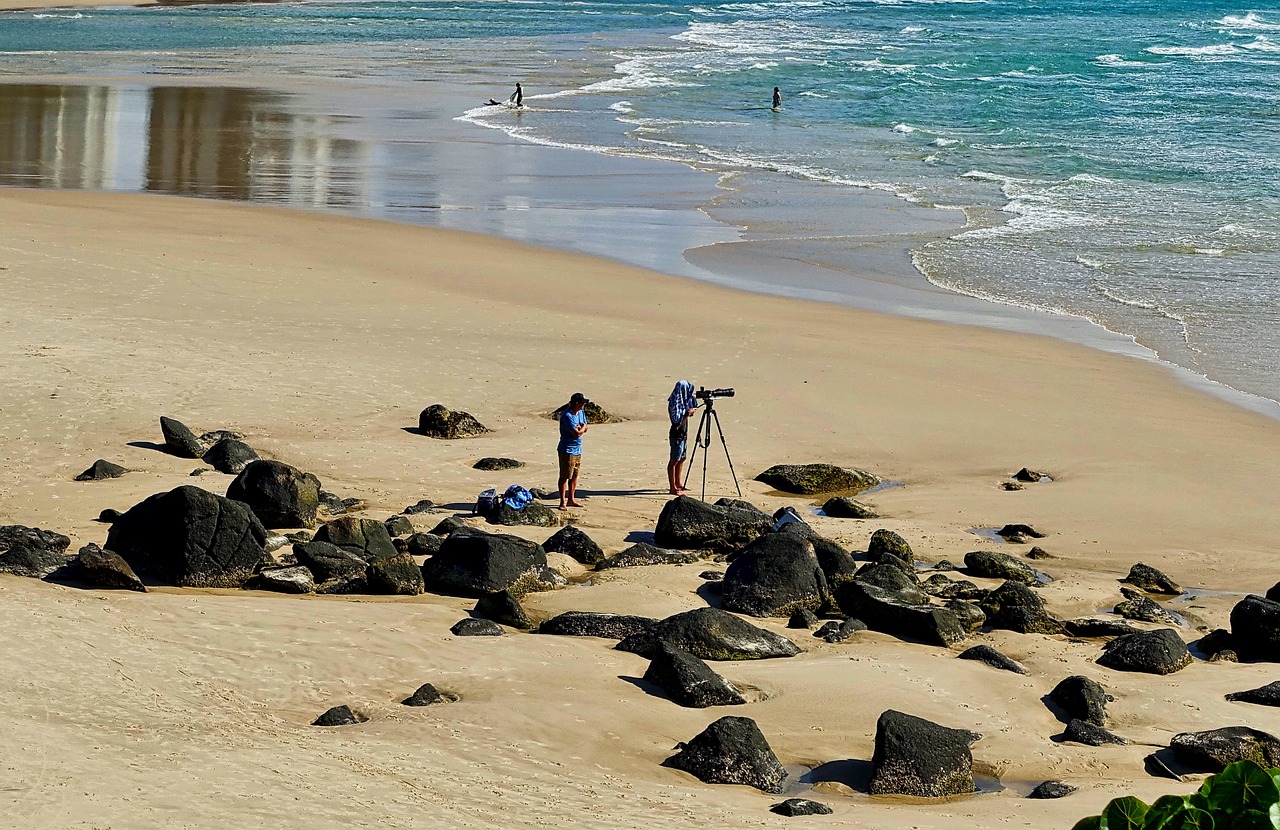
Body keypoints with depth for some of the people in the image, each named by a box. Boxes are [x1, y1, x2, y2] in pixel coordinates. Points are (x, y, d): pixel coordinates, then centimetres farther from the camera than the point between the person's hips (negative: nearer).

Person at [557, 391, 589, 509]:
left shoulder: (580, 412, 9)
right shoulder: (567, 416, -20)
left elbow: (585, 428, 12)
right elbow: (577, 433, -23)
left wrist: (580, 428, -11)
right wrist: (582, 428, -2)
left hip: (577, 450, 9)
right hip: (567, 450, -9)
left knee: (574, 476, 14)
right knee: (565, 477, -4)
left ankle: (571, 500, 23)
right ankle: (563, 502, -1)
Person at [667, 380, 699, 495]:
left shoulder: (683, 402, 7)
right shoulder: (675, 405, -21)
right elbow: (677, 423, -24)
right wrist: (687, 414, -26)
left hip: (683, 435, 10)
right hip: (677, 436, -10)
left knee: (681, 459, 17)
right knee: (674, 461, -5)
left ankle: (678, 484, 28)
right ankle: (673, 488, -2)